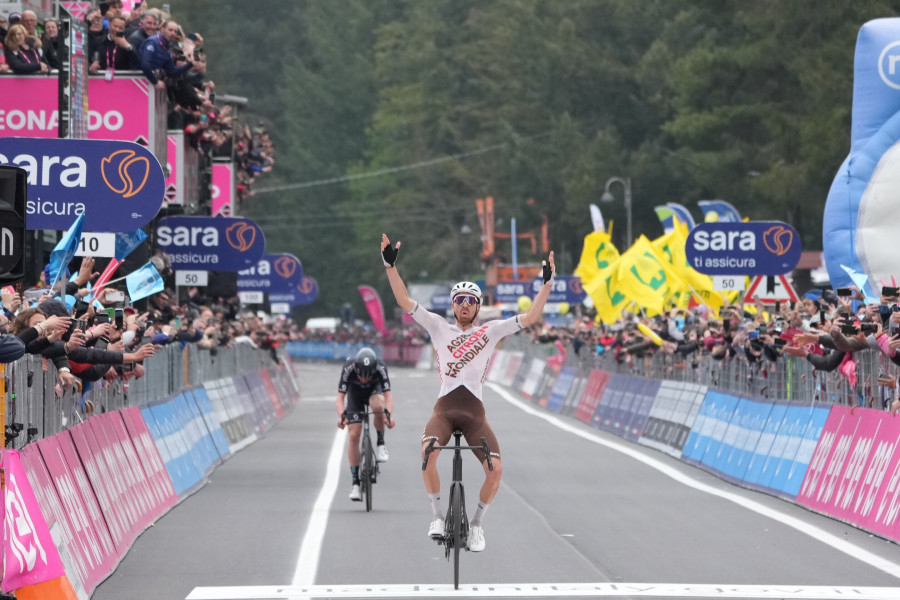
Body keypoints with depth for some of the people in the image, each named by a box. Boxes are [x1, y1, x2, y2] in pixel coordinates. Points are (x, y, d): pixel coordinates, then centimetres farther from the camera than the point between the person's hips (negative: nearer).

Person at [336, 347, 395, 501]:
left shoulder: (380, 368, -33)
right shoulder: (348, 368, -33)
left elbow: (388, 394, -37)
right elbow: (340, 397, -34)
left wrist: (389, 414, -55)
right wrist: (341, 415, -52)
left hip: (374, 391, 0)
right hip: (355, 395, 0)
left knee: (378, 404, -37)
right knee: (354, 435, -12)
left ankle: (380, 443, -15)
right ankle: (355, 482, -6)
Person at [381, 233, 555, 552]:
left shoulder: (491, 330, 12)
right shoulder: (439, 326, 12)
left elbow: (530, 318, 6)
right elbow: (404, 301, 6)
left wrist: (547, 283, -4)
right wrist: (390, 265, -3)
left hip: (475, 410, 1)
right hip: (445, 406, -1)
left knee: (495, 469, -16)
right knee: (428, 452, -31)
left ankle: (477, 523, 9)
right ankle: (437, 514, -13)